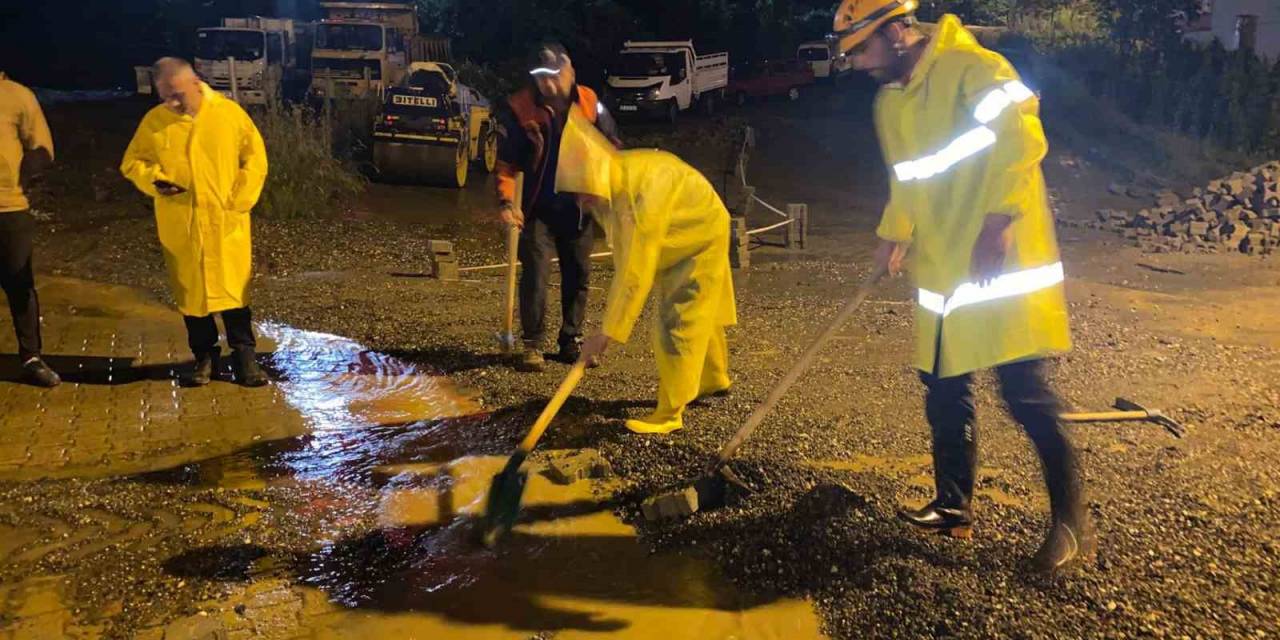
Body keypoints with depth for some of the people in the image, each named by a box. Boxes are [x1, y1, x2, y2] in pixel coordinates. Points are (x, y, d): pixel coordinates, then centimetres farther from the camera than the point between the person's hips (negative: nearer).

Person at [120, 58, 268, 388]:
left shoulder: (229, 112, -3)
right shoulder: (154, 121, 1)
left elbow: (255, 159, 1)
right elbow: (132, 162, 10)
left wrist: (238, 202, -6)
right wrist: (154, 179, -11)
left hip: (226, 223, -1)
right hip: (180, 226, 2)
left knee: (234, 288, 2)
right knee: (190, 291, 8)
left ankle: (244, 355, 13)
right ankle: (204, 355, 22)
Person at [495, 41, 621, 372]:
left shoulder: (590, 102, -7)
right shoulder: (518, 108, -14)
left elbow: (611, 148, 4)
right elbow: (506, 161, -10)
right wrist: (506, 201, -23)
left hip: (579, 207, 3)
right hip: (539, 208, -3)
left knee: (578, 275, 10)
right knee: (535, 274, -8)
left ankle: (571, 341, 25)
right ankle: (532, 344, 5)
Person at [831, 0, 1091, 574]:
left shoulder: (972, 69, -12)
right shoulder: (889, 102, 14)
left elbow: (1023, 141, -22)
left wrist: (995, 225, -27)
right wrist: (893, 236, 12)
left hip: (1003, 263, -8)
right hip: (941, 269, 8)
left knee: (1026, 393, -6)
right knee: (943, 390, 10)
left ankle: (1072, 524, 6)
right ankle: (954, 507, 23)